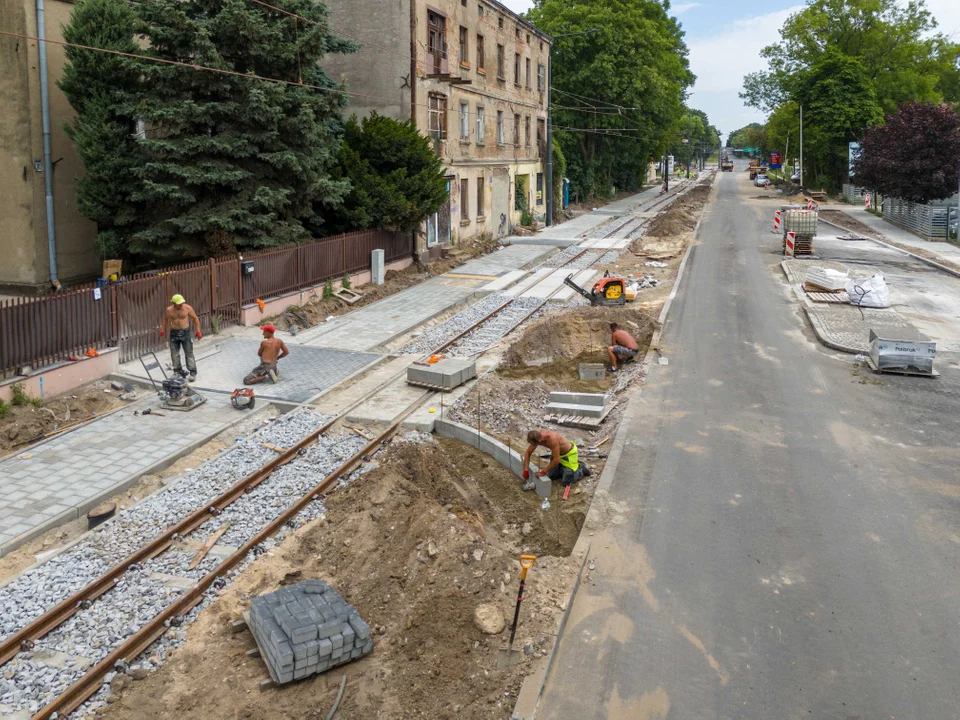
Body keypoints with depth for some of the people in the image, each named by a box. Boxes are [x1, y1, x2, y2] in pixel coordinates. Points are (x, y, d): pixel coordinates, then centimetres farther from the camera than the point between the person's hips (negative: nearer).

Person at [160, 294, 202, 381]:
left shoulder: (187, 308, -10)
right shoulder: (169, 310, -5)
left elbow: (195, 318, -1)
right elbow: (165, 319, 14)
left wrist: (198, 331, -5)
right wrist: (162, 330, 8)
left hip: (185, 332, -2)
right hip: (174, 333, 2)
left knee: (189, 353, -1)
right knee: (174, 354, 6)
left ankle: (193, 372, 2)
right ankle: (178, 371, 19)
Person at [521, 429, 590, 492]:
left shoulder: (552, 438, -42)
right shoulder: (537, 436, -18)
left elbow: (556, 460, -36)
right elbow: (528, 453, -7)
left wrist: (543, 472, -29)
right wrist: (525, 470, -15)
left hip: (569, 454, -7)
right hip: (559, 453, 7)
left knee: (567, 482, -6)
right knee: (550, 476, 8)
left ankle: (582, 469, 15)